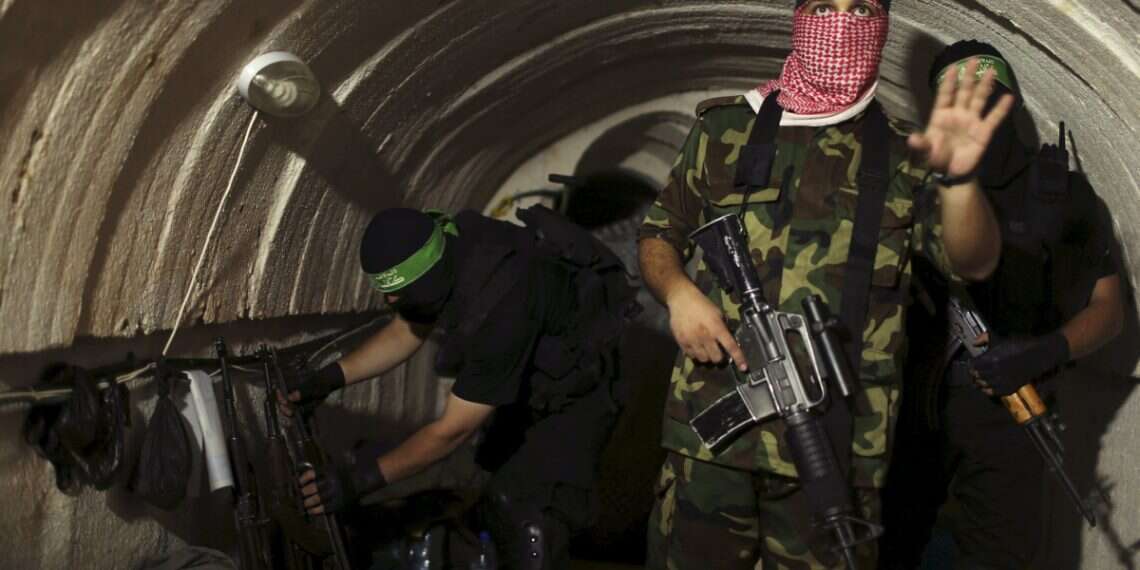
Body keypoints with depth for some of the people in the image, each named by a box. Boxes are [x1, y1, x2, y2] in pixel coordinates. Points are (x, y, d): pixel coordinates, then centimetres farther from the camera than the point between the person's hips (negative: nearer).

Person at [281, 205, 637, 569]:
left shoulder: (498, 306, -40)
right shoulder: (441, 253, -15)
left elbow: (454, 429, -33)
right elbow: (405, 333, 3)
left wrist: (362, 480, -31)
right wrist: (331, 377, -8)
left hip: (578, 387, -9)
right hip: (530, 378, 9)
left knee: (528, 520, -17)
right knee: (501, 500, 18)